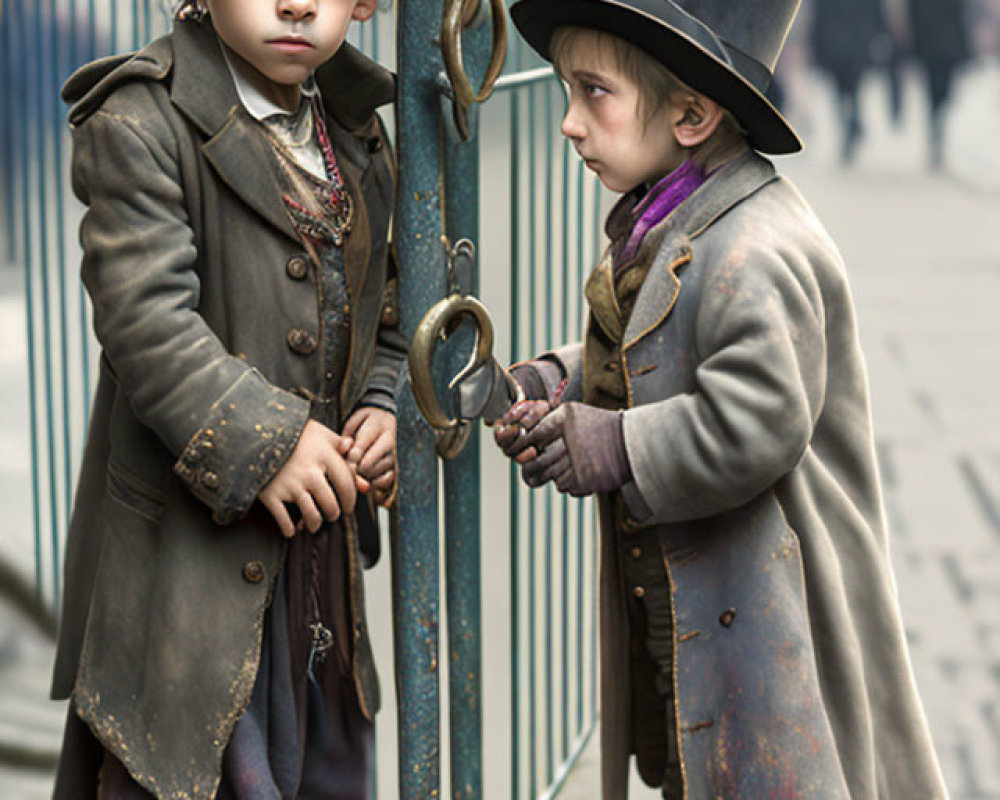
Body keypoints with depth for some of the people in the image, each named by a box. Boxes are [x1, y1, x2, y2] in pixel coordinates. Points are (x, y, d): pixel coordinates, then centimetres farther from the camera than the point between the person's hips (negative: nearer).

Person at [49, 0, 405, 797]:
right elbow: (142, 312, -22)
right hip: (187, 549, -7)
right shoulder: (140, 121, -13)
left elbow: (385, 316, 19)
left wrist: (387, 409, 0)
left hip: (320, 523, 7)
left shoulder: (357, 139, 10)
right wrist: (260, 439, -27)